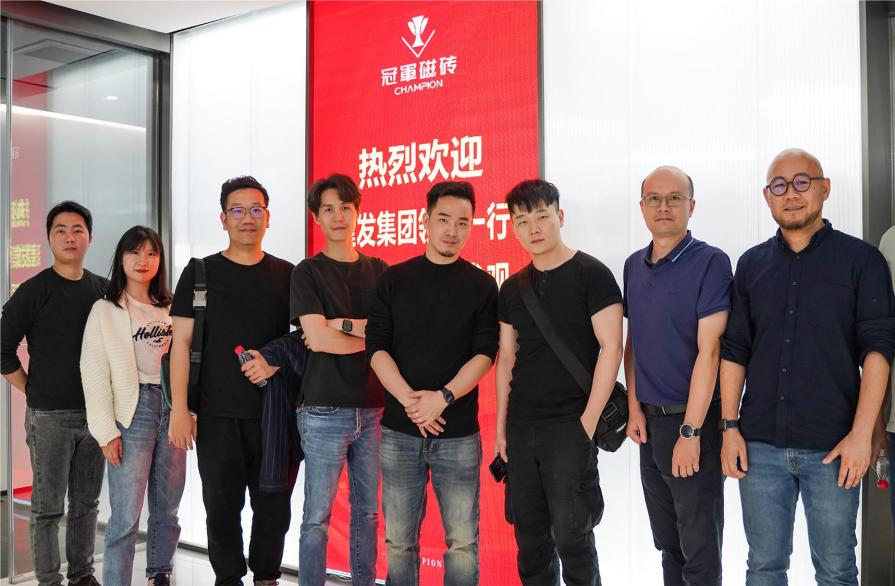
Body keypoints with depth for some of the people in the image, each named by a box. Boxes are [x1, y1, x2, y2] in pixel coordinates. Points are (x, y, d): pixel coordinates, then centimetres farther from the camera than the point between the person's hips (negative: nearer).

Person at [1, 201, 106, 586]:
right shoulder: (33, 291, -6)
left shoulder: (104, 291, 6)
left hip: (95, 413, 4)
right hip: (49, 416, -4)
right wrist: (35, 392, -4)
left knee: (86, 503, 13)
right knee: (48, 506, 3)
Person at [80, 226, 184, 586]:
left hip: (172, 408, 4)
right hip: (133, 411, -4)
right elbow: (94, 372, -4)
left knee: (167, 511, 11)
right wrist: (107, 431, -10)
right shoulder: (105, 310, 1)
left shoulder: (171, 308, 12)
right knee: (126, 518, -7)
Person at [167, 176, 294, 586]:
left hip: (276, 411, 1)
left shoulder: (287, 275, 7)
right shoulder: (200, 273, 4)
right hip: (218, 414, -1)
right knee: (222, 505, 6)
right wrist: (179, 409, -6)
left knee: (274, 503, 6)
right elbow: (181, 343, 1)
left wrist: (275, 362, -10)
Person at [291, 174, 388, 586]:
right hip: (325, 409, -3)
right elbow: (317, 340, -11)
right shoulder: (308, 272, 1)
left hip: (373, 408, 4)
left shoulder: (379, 270, 11)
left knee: (367, 511, 11)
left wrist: (342, 325, -10)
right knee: (317, 517, 1)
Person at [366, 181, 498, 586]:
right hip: (399, 430, 1)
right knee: (399, 541, 9)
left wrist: (443, 397, -18)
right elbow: (377, 347, 0)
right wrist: (410, 400, -14)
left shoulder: (481, 286, 4)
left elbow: (484, 353, -4)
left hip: (458, 432, -1)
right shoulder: (393, 280, 6)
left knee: (462, 542, 4)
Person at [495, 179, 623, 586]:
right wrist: (501, 426, 9)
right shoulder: (512, 288, 10)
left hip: (570, 426, -5)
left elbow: (610, 348, -11)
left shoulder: (591, 274, -6)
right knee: (530, 537, 12)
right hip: (520, 427, 6)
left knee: (571, 535, -2)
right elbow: (506, 358, 14)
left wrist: (589, 420, -15)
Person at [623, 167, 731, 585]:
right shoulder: (634, 266, 9)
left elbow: (708, 351, -16)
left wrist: (690, 431, -18)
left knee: (699, 550, 4)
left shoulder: (710, 263, -11)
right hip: (650, 421, 6)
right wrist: (635, 409, 5)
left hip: (693, 420, -6)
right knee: (668, 545, 17)